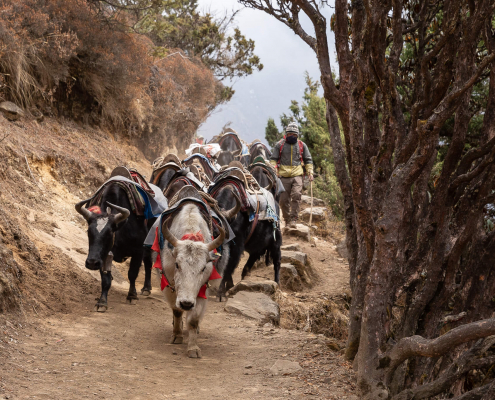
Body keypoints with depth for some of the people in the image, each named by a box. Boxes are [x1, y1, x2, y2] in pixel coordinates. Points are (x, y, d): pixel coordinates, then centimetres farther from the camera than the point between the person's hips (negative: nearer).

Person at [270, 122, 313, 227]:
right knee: (284, 199, 1)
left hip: (297, 175, 0)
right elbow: (273, 159, 11)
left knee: (296, 195, -18)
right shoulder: (280, 145, 8)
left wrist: (310, 172, 8)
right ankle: (287, 220, 15)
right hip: (284, 176, 0)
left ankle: (293, 219, -17)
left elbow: (308, 160, 20)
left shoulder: (302, 145, 13)